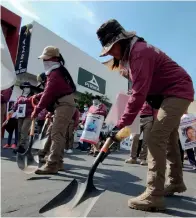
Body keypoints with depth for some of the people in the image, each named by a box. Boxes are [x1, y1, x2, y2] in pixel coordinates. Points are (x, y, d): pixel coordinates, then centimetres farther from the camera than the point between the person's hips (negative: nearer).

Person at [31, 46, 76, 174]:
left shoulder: (55, 74, -14)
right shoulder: (58, 71, 20)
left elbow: (48, 94, -18)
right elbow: (49, 91, 21)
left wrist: (37, 110, -14)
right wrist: (37, 97, 8)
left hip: (64, 106, -11)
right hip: (65, 105, 11)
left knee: (56, 135, -15)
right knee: (59, 135, 14)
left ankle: (51, 165, -16)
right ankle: (58, 162, 23)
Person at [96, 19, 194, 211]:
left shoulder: (139, 52, -23)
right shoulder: (131, 52, 9)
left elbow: (139, 92, -31)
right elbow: (140, 89, 8)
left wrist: (121, 124, -28)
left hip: (178, 92, -10)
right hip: (170, 94, 11)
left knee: (155, 139, -19)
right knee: (168, 139, 15)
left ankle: (154, 196, -14)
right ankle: (175, 182, 31)